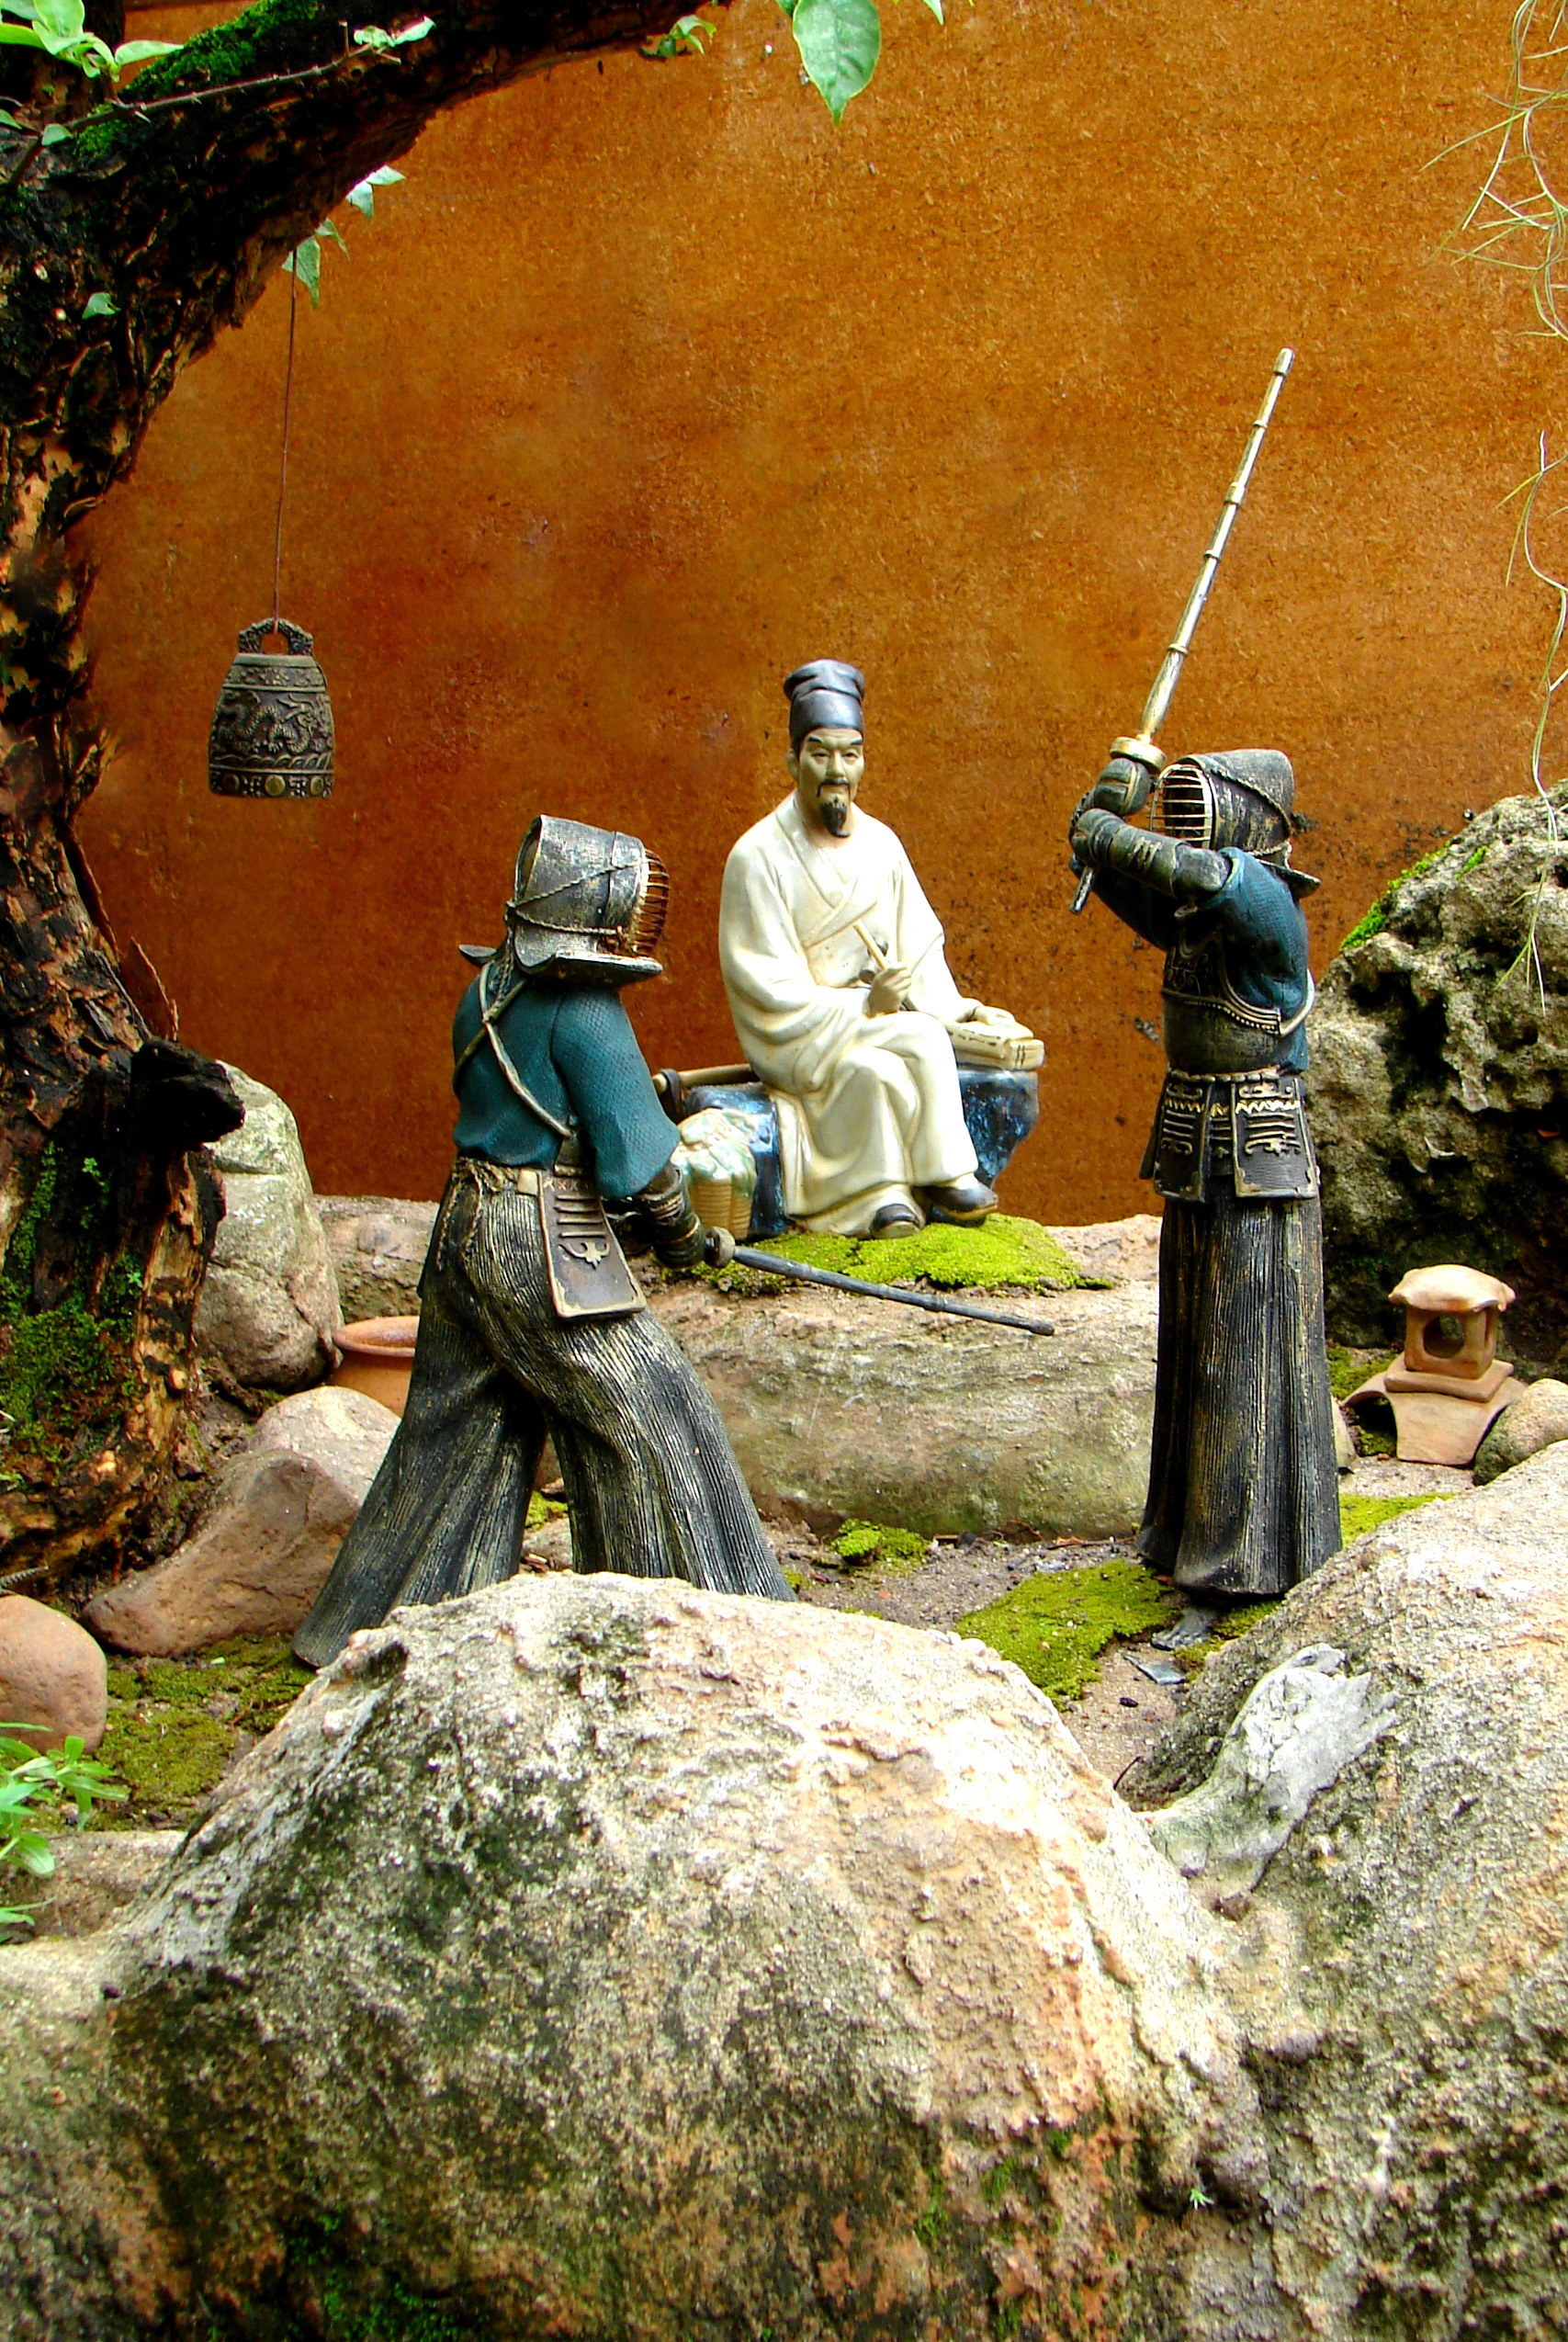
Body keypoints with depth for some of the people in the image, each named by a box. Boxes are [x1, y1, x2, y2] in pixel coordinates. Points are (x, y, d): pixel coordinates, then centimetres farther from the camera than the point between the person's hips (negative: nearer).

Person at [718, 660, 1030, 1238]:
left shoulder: (879, 844, 6)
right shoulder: (758, 857, -11)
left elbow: (919, 946, 12)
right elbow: (768, 989, -14)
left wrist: (957, 1009, -3)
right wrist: (863, 1005, -24)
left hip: (874, 1021, 4)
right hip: (795, 1039, -4)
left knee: (880, 1073, -30)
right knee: (920, 1039, -28)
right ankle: (946, 1178, -13)